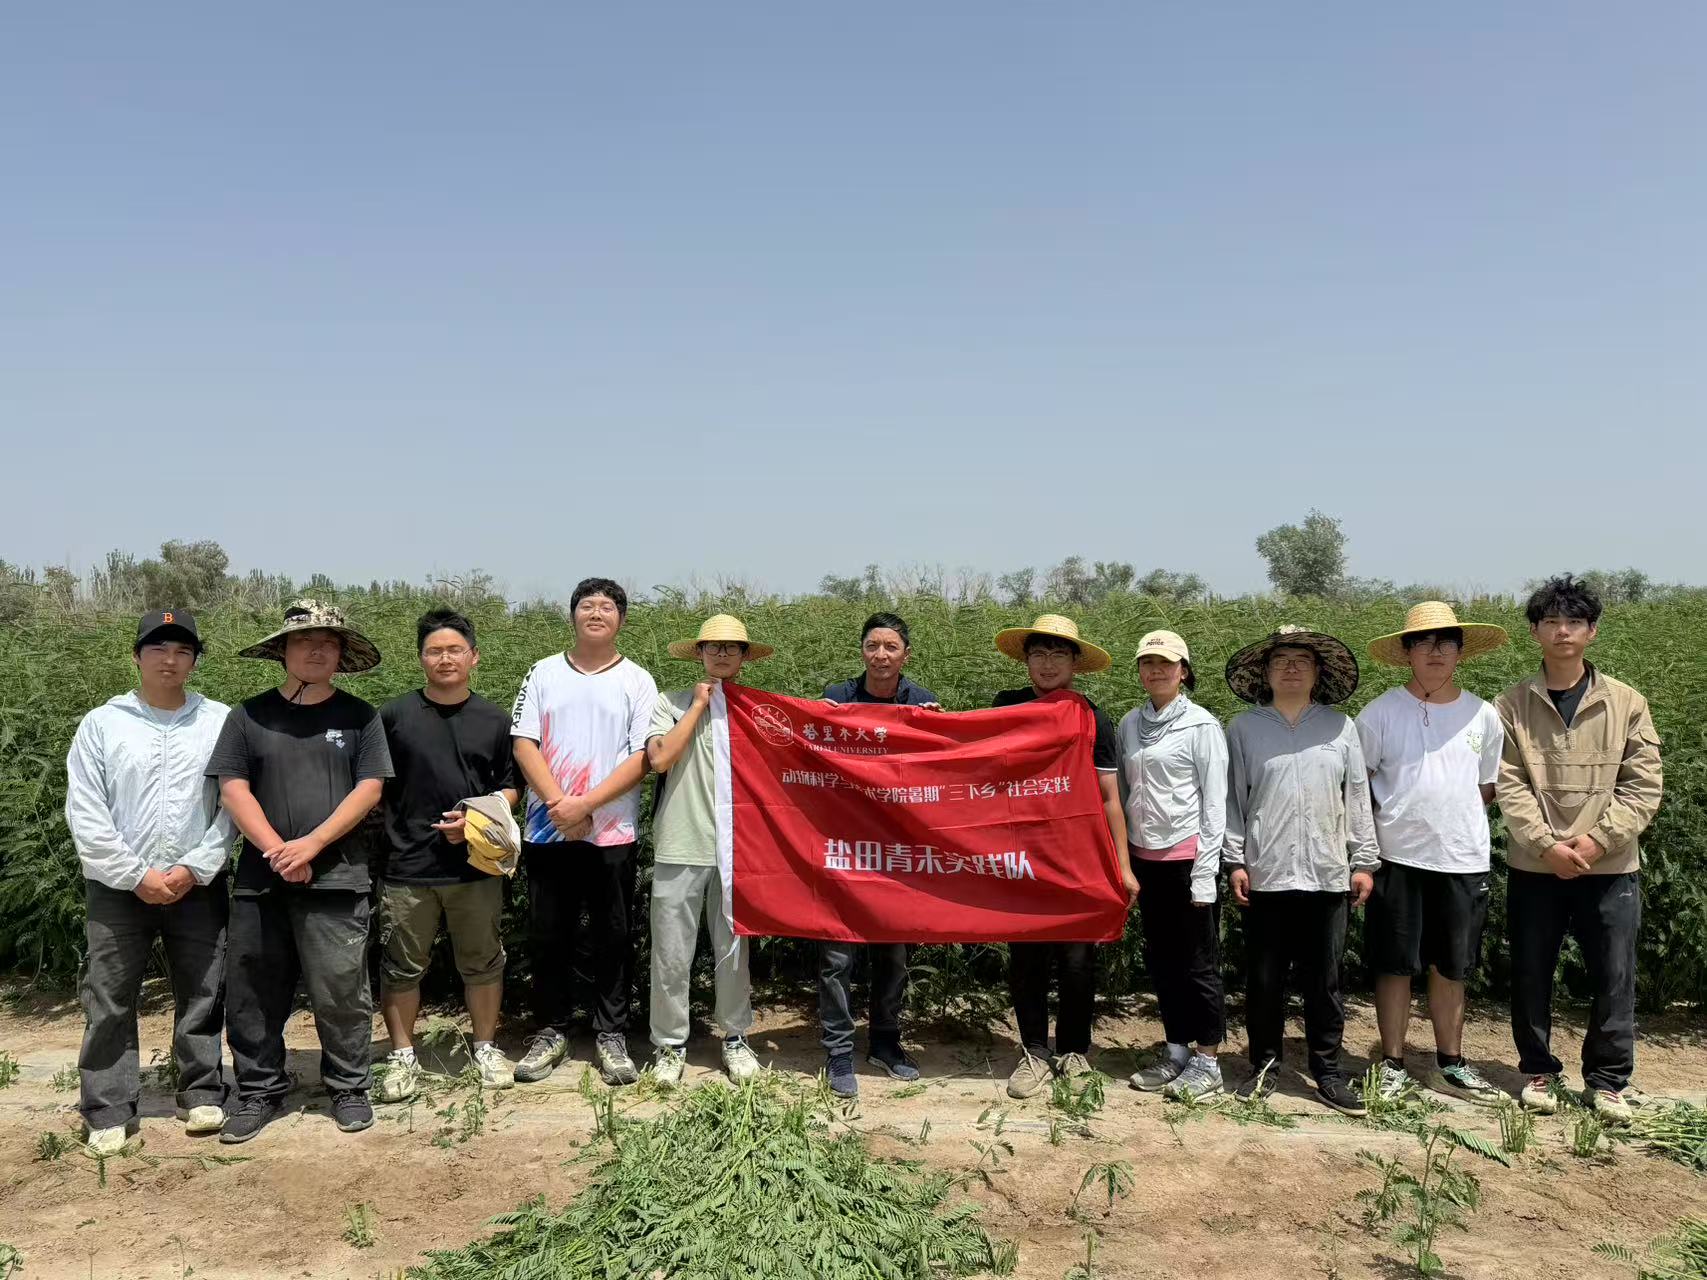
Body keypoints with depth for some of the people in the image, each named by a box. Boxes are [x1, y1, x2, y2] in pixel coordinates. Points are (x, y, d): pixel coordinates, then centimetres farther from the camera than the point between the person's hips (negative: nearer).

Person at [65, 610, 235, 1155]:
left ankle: (202, 1095, 21)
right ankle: (108, 1112, 16)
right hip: (117, 886, 0)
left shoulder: (220, 721, 1)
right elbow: (85, 814, -3)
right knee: (109, 1002, 5)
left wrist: (193, 869, -11)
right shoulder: (101, 723, 1)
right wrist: (137, 875, -10)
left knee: (202, 997, 7)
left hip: (198, 885, 0)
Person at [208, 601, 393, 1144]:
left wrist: (311, 844, -12)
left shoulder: (358, 716, 5)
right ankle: (259, 1093, 23)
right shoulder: (250, 716, 7)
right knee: (253, 992, 8)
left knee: (341, 990, 0)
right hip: (261, 875, 2)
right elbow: (233, 789, 1)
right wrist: (276, 850, -11)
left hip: (335, 876, -2)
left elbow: (369, 789, -3)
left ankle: (349, 1088, 16)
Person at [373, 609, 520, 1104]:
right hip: (408, 868, -1)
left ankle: (486, 1049, 27)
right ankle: (402, 1056, 24)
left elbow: (508, 788, 10)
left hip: (476, 865, 1)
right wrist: (387, 831, -6)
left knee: (482, 962, 11)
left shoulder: (493, 721, 6)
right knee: (402, 966, 8)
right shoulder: (394, 715, 1)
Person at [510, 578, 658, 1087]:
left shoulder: (637, 681, 2)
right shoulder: (543, 673, 7)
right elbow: (524, 744, 0)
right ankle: (551, 1032, 24)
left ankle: (611, 1035, 18)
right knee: (548, 937, 9)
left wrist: (586, 804, -15)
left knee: (613, 939, 5)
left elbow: (642, 757, -6)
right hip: (547, 831, 2)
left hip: (612, 834, -1)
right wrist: (559, 804, -12)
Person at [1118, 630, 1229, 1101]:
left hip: (1187, 856, -5)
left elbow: (1215, 803, -8)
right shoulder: (1130, 723, 7)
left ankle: (1207, 1062, 14)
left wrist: (1205, 873, -12)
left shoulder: (1201, 726, -7)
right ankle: (1176, 1052, 25)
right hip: (1145, 856, 5)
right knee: (1161, 960, 13)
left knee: (1198, 962, 3)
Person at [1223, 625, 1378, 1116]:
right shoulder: (1244, 729, 3)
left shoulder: (1341, 727, 6)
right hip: (1265, 874, -1)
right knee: (1264, 978, 7)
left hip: (1327, 874, 1)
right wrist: (1235, 861, -3)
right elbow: (1232, 800, 2)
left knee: (1324, 979, 7)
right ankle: (1265, 1064, 21)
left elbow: (1358, 798, 7)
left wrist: (1364, 862, 5)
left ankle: (1327, 1070, 19)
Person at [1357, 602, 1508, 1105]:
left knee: (1451, 967, 12)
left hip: (1463, 859, 3)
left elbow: (1487, 786, 16)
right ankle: (1393, 1065, 15)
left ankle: (1450, 1065, 26)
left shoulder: (1483, 715, 5)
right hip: (1399, 858, -2)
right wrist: (1385, 821, -4)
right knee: (1395, 964, 3)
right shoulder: (1381, 712, -4)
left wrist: (1451, 817, 5)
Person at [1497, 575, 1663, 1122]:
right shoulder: (1511, 707, 0)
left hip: (1610, 869, 0)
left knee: (1614, 979, 6)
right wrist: (1547, 845, -16)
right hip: (1534, 868, 0)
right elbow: (1509, 786, -5)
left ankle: (1607, 1081, 22)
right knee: (1531, 975, 9)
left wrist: (1598, 839, -13)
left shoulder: (1626, 704, 1)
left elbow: (1643, 784, -3)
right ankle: (1539, 1071, 26)